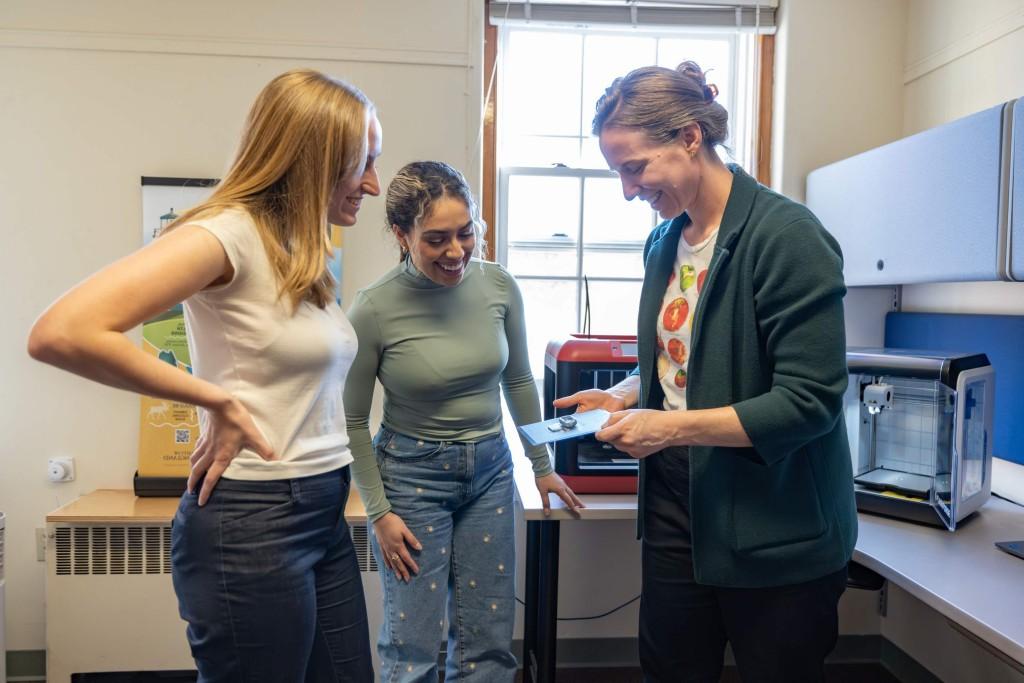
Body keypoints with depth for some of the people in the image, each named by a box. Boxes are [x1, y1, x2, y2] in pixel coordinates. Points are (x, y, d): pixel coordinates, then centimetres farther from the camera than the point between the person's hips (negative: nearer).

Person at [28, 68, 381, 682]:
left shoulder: (304, 251, 9)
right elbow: (63, 333, -26)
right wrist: (218, 402, -19)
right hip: (254, 523, -8)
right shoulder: (228, 232, -16)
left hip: (324, 514, 8)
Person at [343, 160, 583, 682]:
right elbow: (353, 422, -7)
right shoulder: (374, 309, -18)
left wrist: (541, 465, 12)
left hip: (490, 469, 4)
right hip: (412, 476, -3)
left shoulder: (499, 286, -8)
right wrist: (379, 512, -6)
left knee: (490, 640, 12)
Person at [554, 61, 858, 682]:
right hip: (676, 511, 6)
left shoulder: (787, 236, -18)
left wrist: (672, 428, -23)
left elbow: (809, 402, -21)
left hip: (776, 537, -6)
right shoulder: (665, 243, 5)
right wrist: (625, 395, -1)